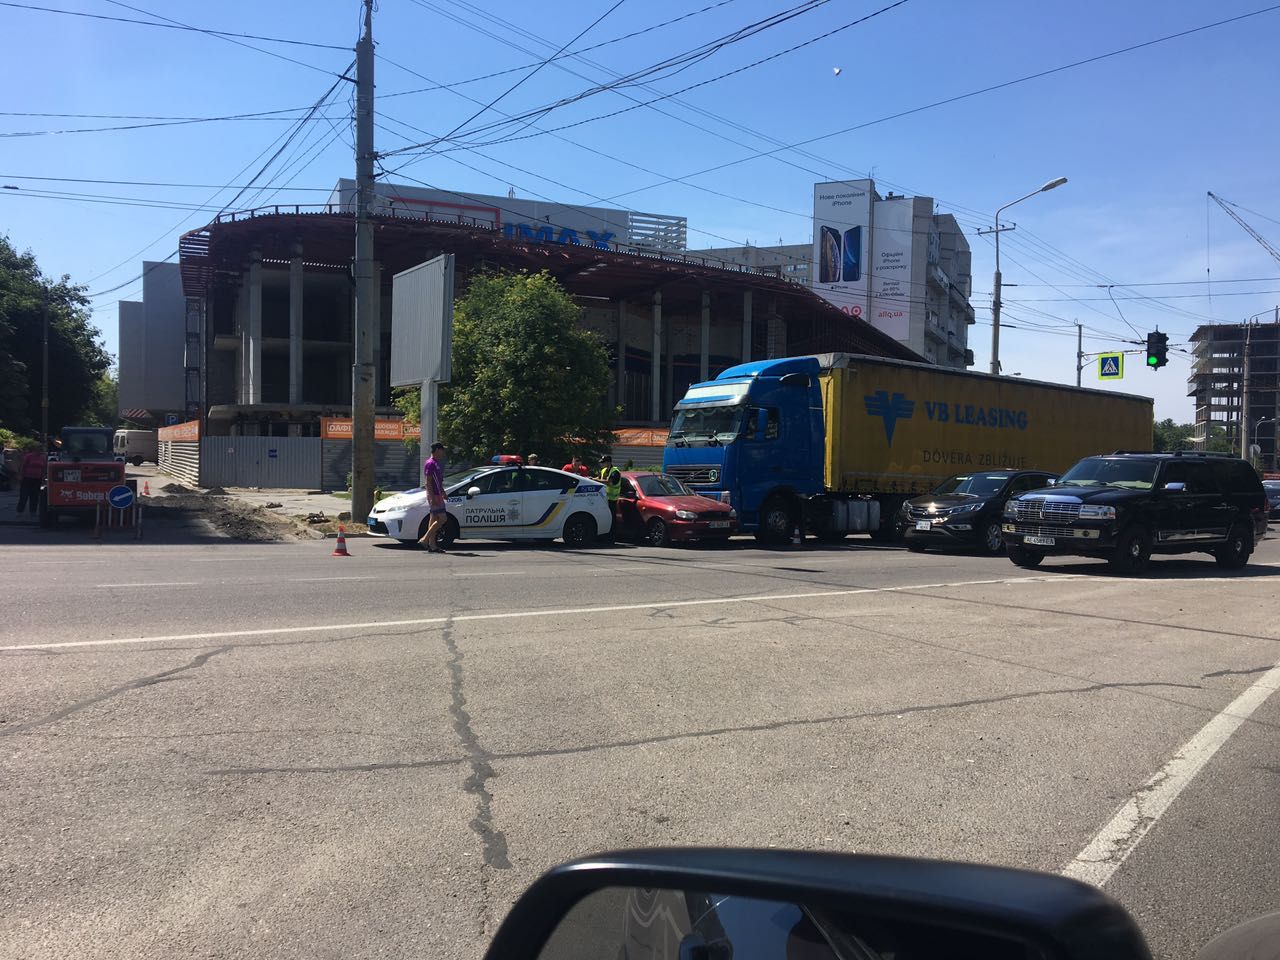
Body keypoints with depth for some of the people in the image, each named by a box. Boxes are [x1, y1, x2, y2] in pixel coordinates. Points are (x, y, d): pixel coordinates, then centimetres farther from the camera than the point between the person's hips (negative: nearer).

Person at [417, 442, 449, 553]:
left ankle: (432, 545, 9)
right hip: (434, 495, -10)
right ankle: (425, 539, -10)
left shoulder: (436, 463, 17)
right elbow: (428, 482, -19)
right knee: (442, 518, -13)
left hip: (437, 495, 10)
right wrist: (432, 498, -24)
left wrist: (443, 492, 30)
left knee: (434, 519, 8)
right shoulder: (430, 463, -14)